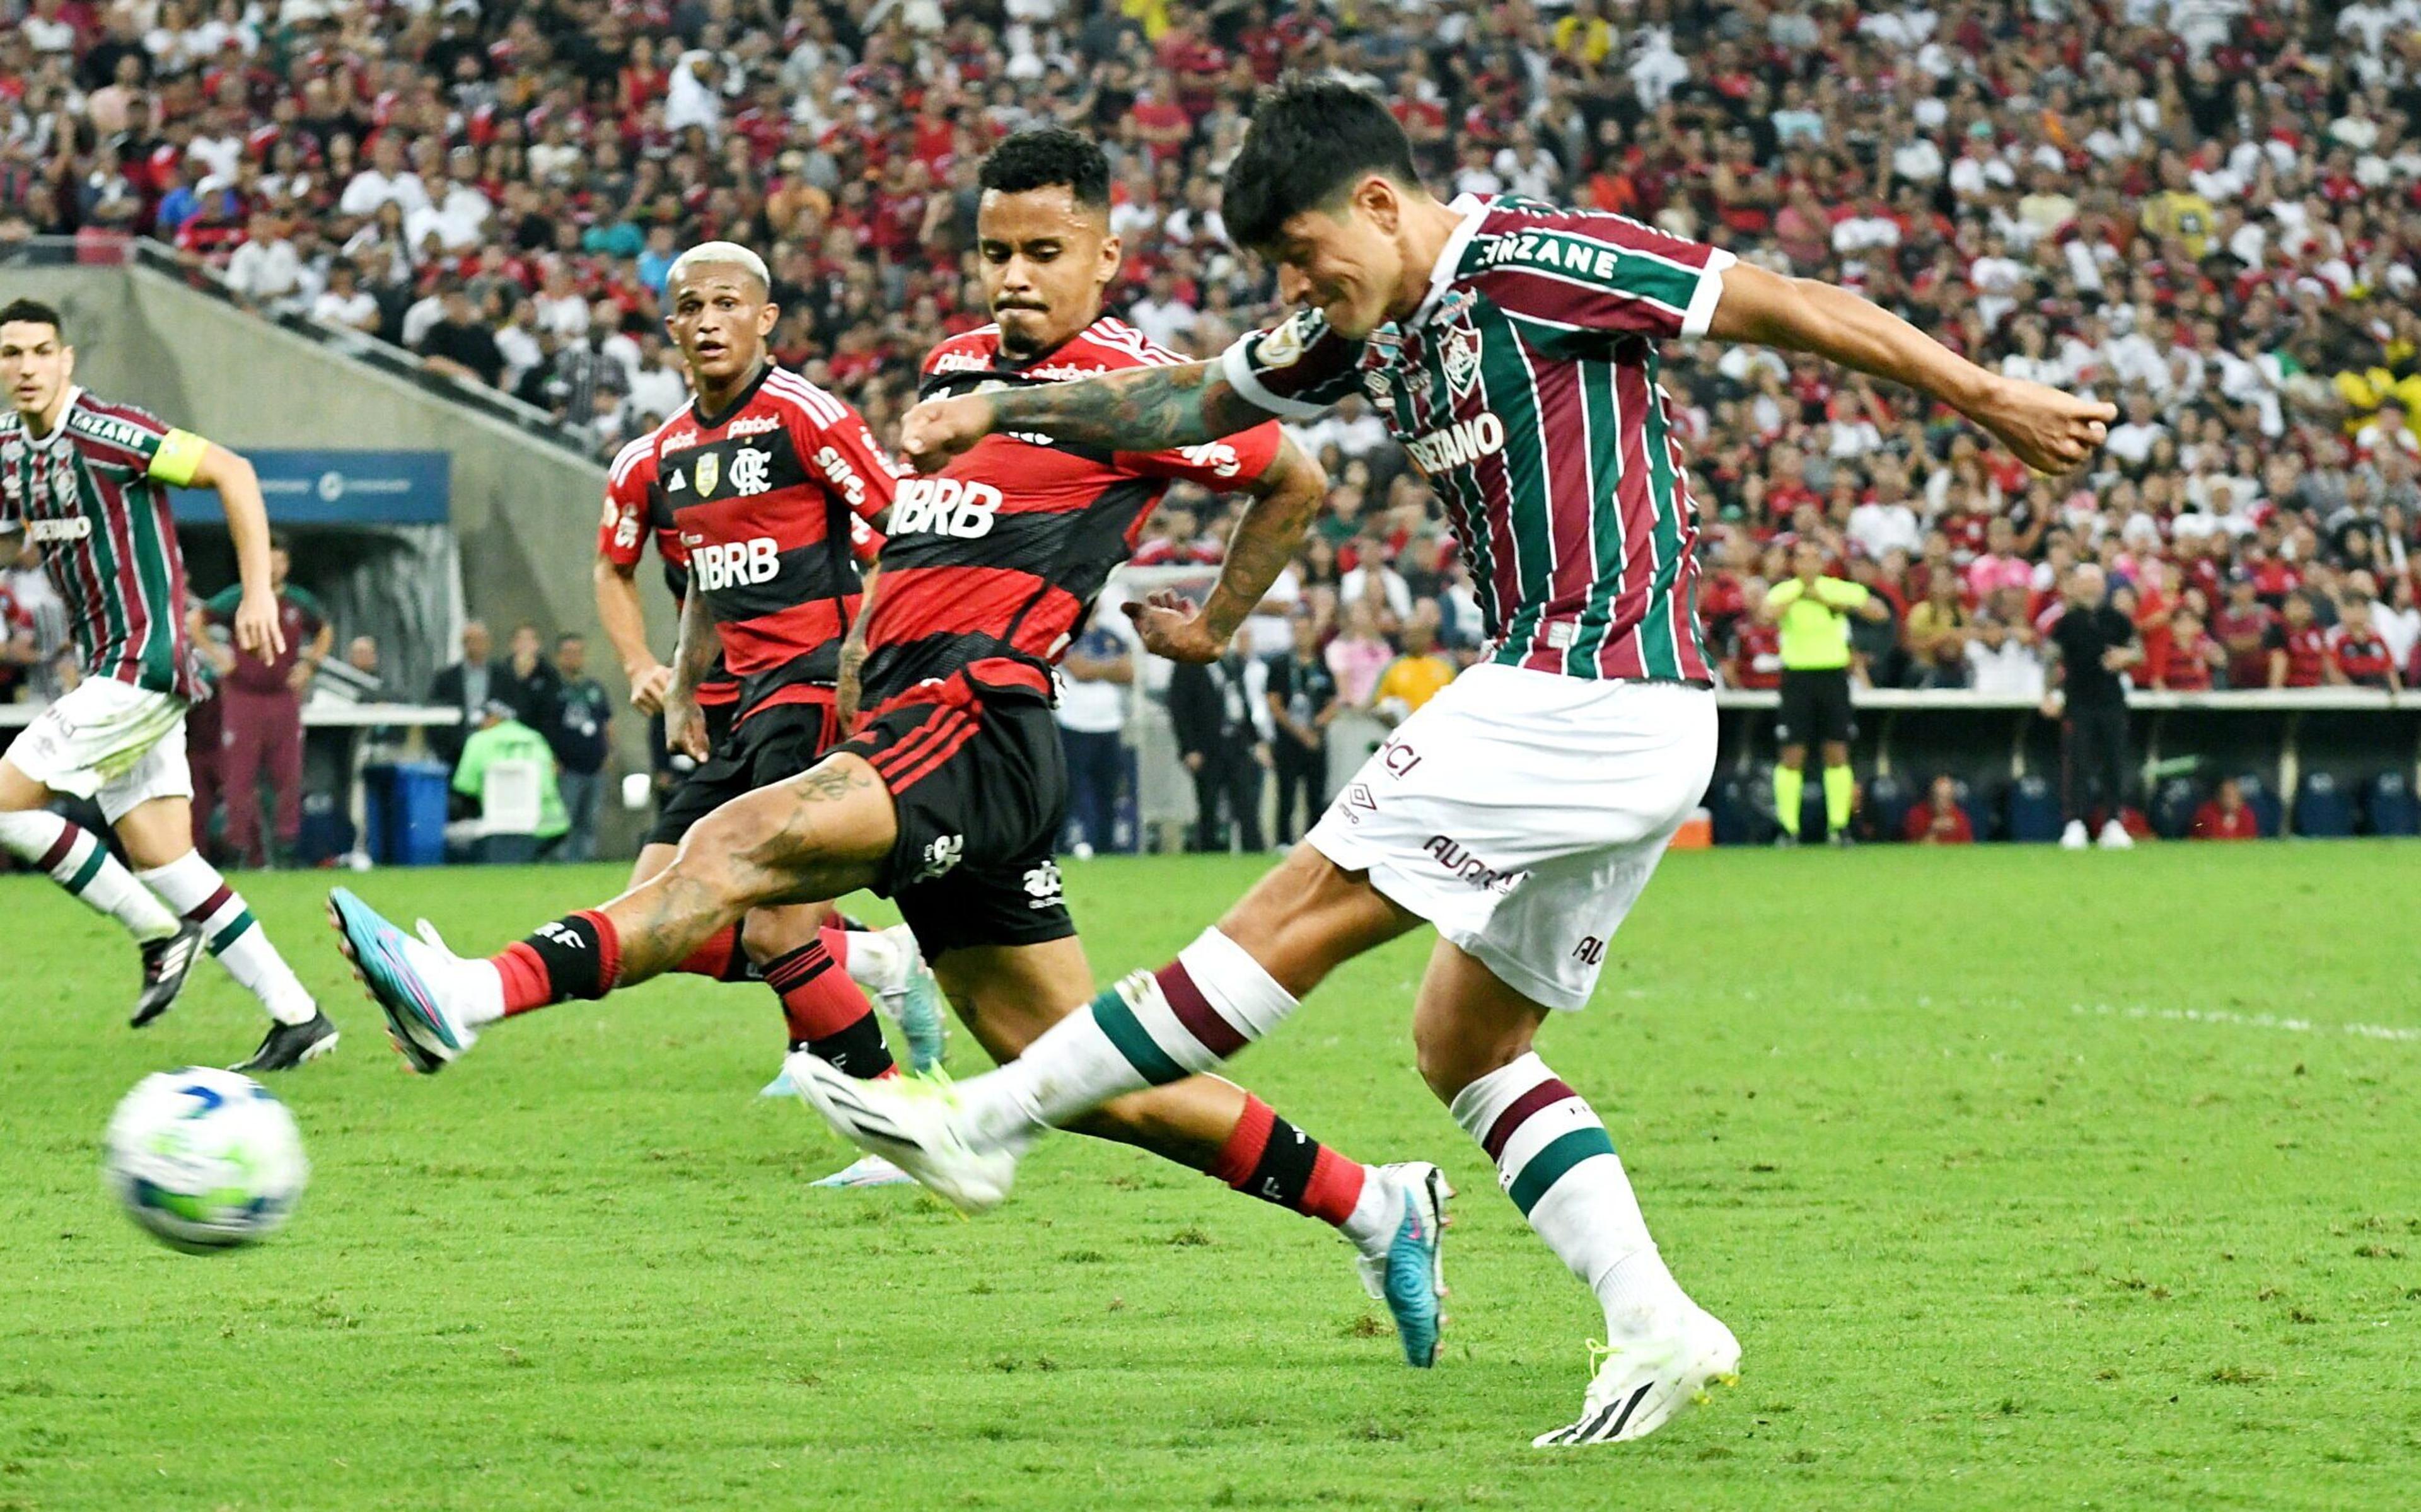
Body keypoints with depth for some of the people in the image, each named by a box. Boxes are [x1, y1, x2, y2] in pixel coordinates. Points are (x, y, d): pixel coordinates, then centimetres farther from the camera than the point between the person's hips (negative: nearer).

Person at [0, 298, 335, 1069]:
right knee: (161, 858, 5)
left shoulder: (101, 431, -14)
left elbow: (230, 472, -15)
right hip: (109, 670, 8)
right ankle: (297, 1018, 7)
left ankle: (159, 933, -1)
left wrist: (257, 593, -18)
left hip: (142, 662, -8)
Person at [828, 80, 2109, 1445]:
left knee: (1308, 910, -5)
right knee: (1467, 1042, 11)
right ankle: (1656, 1323, 2)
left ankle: (988, 1122, -1)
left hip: (1580, 700, -10)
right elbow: (1189, 404, 26)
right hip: (1645, 731, 10)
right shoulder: (1369, 325, 15)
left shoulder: (1527, 262, -11)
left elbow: (1791, 307, -8)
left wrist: (1992, 398, -7)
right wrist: (995, 410, 18)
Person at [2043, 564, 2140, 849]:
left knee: (2114, 761, 1)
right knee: (2077, 761, -6)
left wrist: (2125, 657, -8)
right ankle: (2076, 823, -3)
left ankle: (2115, 824, 6)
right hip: (2077, 700, -2)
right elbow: (2053, 658, 1)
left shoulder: (2117, 619, 7)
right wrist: (2051, 695, -8)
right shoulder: (2066, 620, 1)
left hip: (2112, 700, 2)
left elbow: (2138, 650, 15)